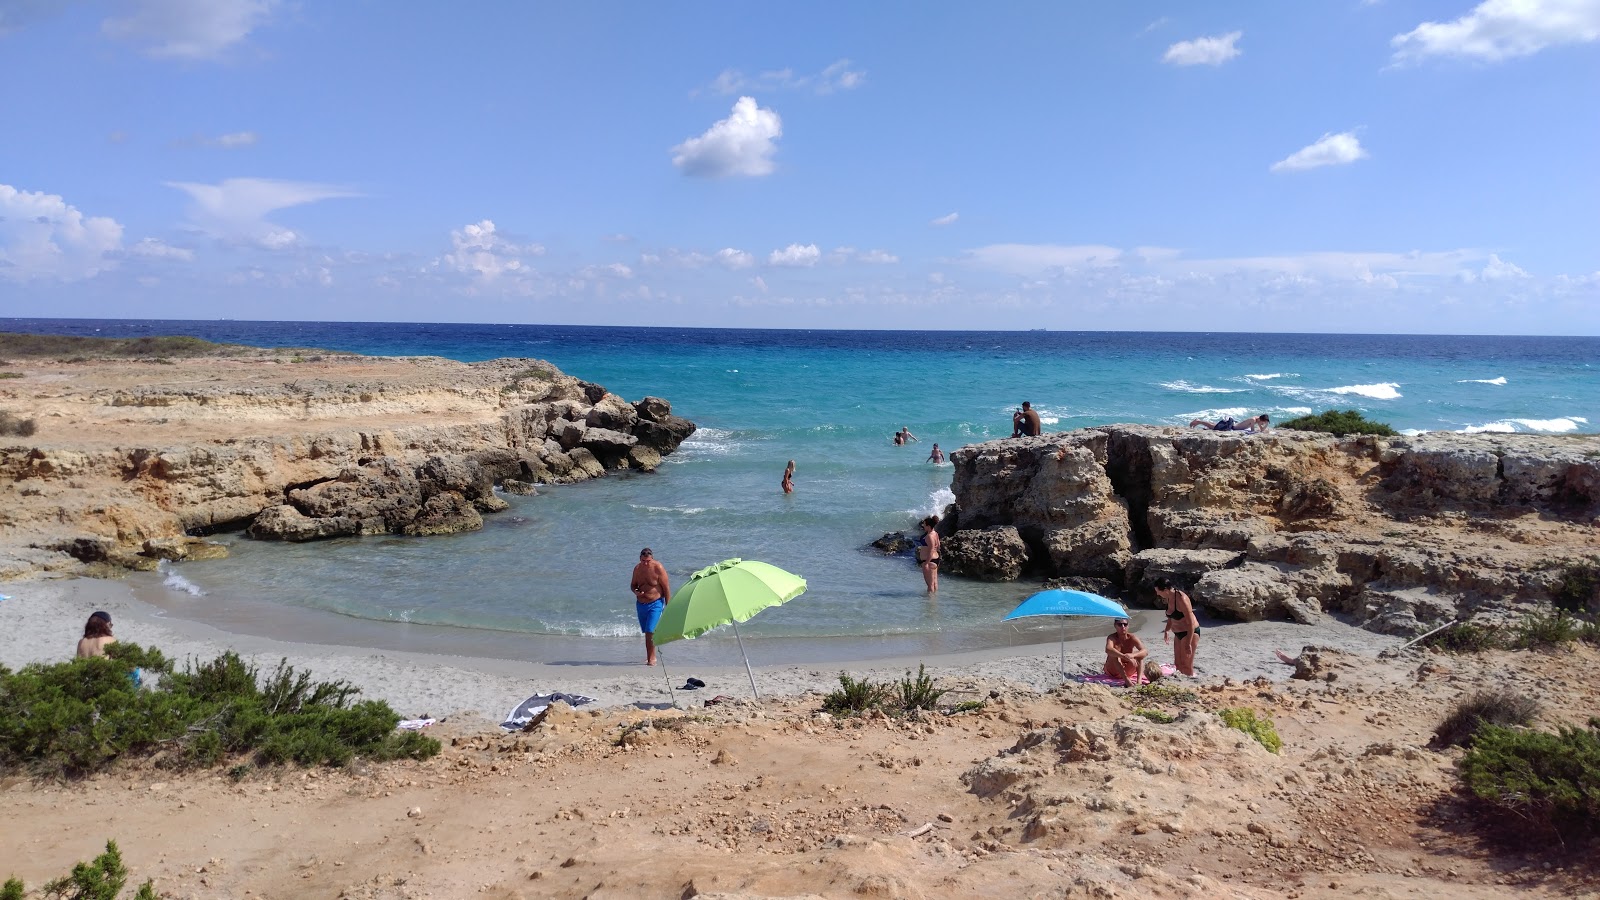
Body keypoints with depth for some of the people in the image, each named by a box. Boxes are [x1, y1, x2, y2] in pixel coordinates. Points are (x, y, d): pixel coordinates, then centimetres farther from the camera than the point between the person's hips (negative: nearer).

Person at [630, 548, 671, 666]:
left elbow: (666, 588, -10)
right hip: (640, 604, 5)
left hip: (655, 604, -5)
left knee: (650, 631, -15)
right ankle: (651, 656, 24)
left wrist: (668, 606, -10)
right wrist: (635, 591, -10)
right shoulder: (637, 569, 0)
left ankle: (651, 658, -9)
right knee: (647, 632, 12)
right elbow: (633, 585, 15)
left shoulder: (658, 568, -14)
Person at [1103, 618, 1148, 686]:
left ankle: (1139, 680, -36)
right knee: (1114, 653, -30)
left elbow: (1145, 651, -27)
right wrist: (1123, 656, -60)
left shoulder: (1132, 637, -12)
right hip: (1112, 672, -2)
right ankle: (1126, 680, -42)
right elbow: (1108, 649, -42)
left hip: (1128, 671, 2)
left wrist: (1132, 655, -49)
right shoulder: (1112, 637, -18)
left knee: (1139, 655, -21)